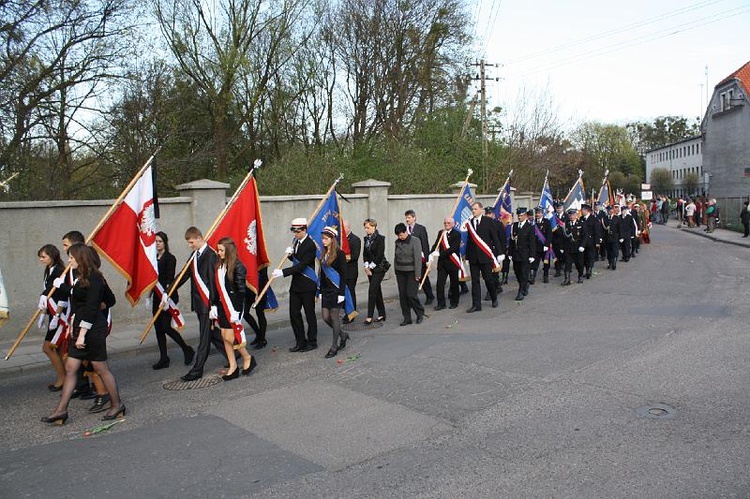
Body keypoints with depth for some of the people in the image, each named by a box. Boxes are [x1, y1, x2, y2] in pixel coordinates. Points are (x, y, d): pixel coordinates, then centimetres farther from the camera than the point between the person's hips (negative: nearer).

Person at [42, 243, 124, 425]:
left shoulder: (93, 278, -17)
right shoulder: (81, 277, 12)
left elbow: (91, 309, -21)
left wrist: (82, 333, -22)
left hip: (93, 328, -9)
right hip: (80, 328, 9)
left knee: (101, 368, 1)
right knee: (70, 367, 8)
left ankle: (117, 405, 15)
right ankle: (61, 410, 13)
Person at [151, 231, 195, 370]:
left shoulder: (170, 258, -9)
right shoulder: (154, 258, 12)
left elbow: (169, 279, -15)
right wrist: (150, 296, 15)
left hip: (168, 296, -8)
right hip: (157, 296, 8)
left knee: (165, 326, -11)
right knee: (158, 327, 7)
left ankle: (187, 349, 7)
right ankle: (163, 359, 15)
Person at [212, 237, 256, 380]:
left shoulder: (237, 267, -13)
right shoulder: (219, 266, 9)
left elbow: (241, 290, -14)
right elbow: (216, 288, 13)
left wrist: (237, 311, -17)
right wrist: (214, 305, 9)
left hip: (233, 306, -7)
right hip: (222, 306, 8)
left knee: (229, 337, -8)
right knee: (224, 336, 8)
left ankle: (247, 358, 14)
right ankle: (232, 366, 17)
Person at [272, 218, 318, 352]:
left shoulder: (310, 245, -18)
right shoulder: (296, 241, 7)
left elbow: (301, 265, -23)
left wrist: (283, 272, -28)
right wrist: (290, 254, -3)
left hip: (307, 285, -8)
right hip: (296, 284, 8)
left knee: (310, 314, 5)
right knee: (294, 313, 9)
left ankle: (312, 342, 18)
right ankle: (300, 342, 21)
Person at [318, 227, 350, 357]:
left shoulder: (339, 254, -11)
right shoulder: (324, 254, 9)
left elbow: (343, 275, -12)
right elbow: (322, 274, 13)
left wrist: (341, 293, -16)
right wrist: (321, 291, 12)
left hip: (336, 291, -7)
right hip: (326, 291, 7)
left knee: (334, 317, 0)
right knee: (325, 317, 7)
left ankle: (334, 346, 10)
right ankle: (343, 335, 29)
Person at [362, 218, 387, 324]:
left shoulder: (380, 239, -11)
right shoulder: (366, 239, 10)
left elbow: (380, 255, -15)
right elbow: (365, 253, 10)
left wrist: (371, 266, -12)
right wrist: (366, 266, -2)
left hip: (379, 268, -7)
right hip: (370, 268, 7)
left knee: (372, 290, -12)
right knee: (377, 291, 11)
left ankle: (369, 316, -11)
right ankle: (381, 314, 19)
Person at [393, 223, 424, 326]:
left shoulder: (415, 241, -9)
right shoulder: (398, 242, 7)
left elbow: (418, 258, -12)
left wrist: (417, 274, -14)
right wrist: (395, 271, 10)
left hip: (411, 272, -5)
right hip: (400, 272, 5)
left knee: (411, 294, -10)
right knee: (402, 295, 4)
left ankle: (420, 314, 13)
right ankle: (407, 318, 13)